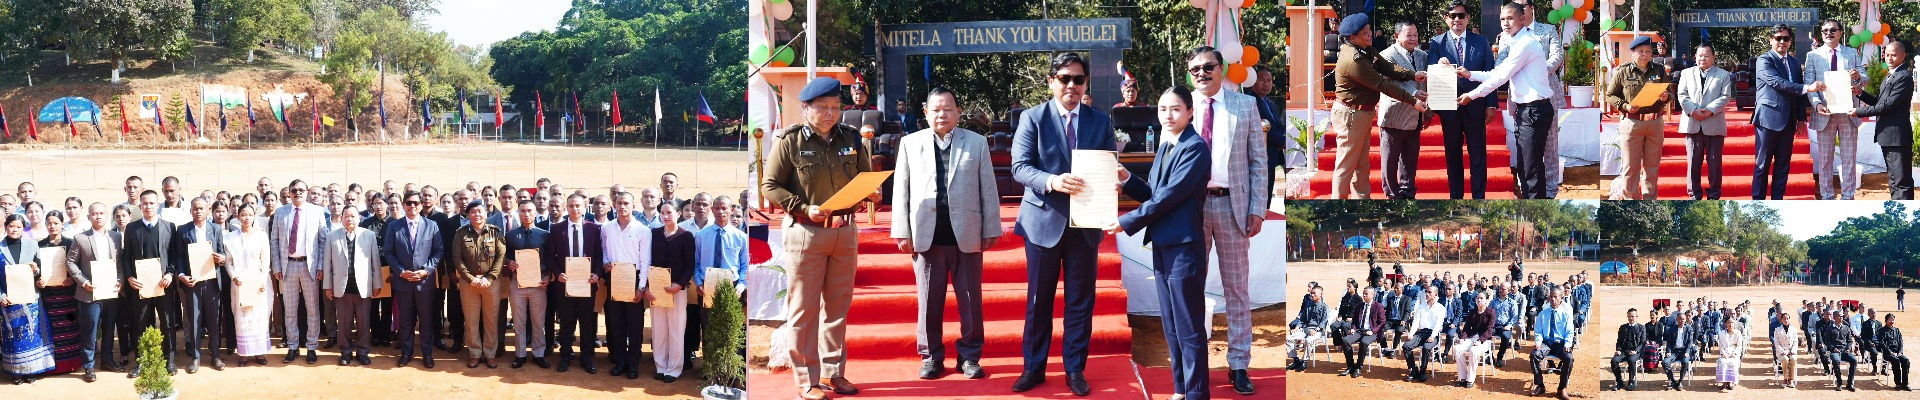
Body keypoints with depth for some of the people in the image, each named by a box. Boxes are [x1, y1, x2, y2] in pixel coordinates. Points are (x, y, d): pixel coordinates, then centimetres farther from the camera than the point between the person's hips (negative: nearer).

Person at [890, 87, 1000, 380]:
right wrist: (901, 231, 2)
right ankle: (931, 357, 16)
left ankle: (969, 356, 15)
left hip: (966, 236, 0)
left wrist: (991, 230, 3)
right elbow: (901, 189, 8)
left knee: (970, 301, 4)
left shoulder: (977, 143, 8)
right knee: (929, 301, 5)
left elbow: (988, 189, 7)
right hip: (926, 235, 0)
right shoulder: (910, 143, 10)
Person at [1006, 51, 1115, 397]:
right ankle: (1033, 367, 18)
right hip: (1044, 222, -2)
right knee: (1038, 300, 7)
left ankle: (1075, 369, 18)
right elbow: (1020, 167, -10)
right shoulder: (1032, 120, -1)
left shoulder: (1101, 122, 7)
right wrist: (1051, 181, -28)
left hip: (1085, 224, 2)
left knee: (1080, 300, 7)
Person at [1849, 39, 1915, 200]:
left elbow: (1889, 105, -19)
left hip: (1897, 135, -10)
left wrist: (1859, 111, -15)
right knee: (1893, 179, 18)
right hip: (1887, 135, 10)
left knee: (1901, 180, -9)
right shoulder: (1889, 77, 18)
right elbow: (1879, 102, 18)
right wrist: (1860, 93, 2)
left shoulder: (1904, 77, -14)